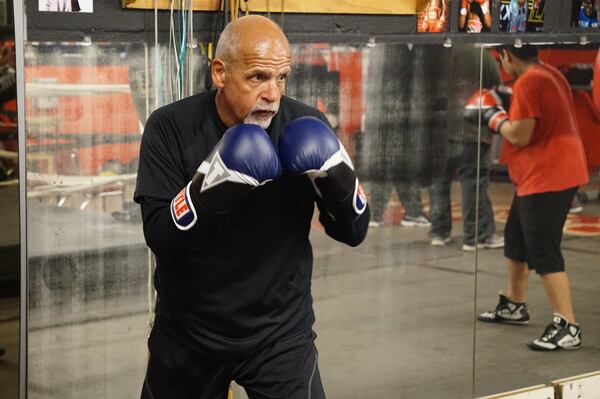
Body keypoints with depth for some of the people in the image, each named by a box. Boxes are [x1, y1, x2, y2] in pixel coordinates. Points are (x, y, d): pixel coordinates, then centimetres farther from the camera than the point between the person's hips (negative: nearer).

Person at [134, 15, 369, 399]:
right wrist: (208, 185, -34)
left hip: (280, 331, 0)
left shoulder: (306, 125, -7)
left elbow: (353, 232, -4)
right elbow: (159, 237, -19)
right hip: (186, 332, 0)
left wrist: (339, 177, -23)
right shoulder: (170, 128, -12)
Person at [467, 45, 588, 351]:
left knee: (544, 252, -11)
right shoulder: (548, 74, 11)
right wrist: (505, 111, 13)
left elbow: (519, 136, -20)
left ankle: (567, 327, -13)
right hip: (540, 175, 11)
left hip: (547, 178, -11)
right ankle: (514, 306, 36)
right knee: (515, 238, 23)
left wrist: (493, 115, -5)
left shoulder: (527, 82, -19)